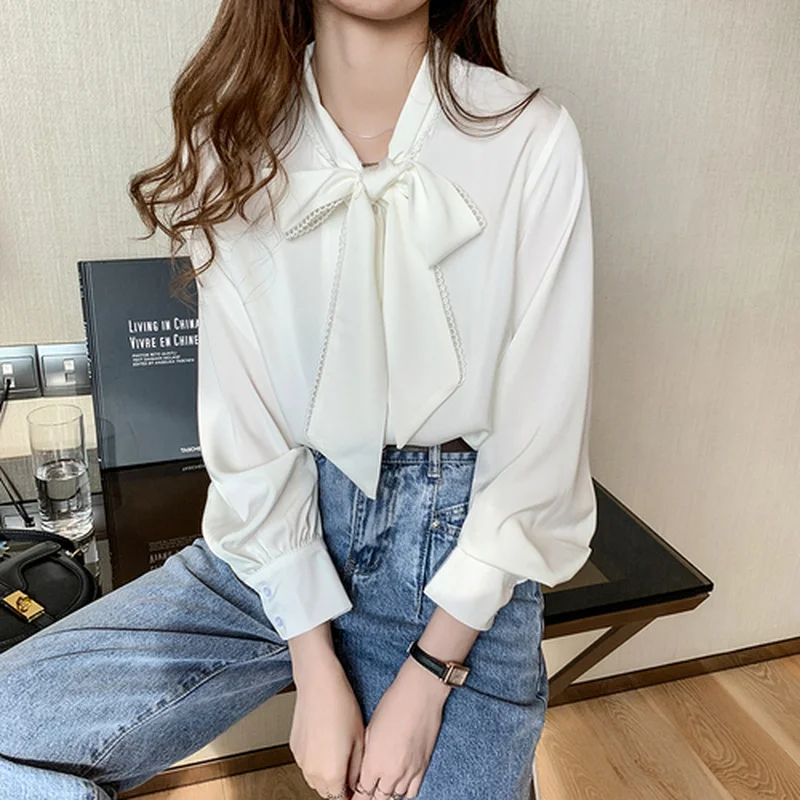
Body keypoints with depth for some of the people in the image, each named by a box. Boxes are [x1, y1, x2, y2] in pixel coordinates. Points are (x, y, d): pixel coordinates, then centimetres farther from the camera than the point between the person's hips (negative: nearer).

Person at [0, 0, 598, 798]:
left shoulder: (530, 140, -11)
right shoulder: (232, 142, -3)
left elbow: (539, 439, -9)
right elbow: (247, 427, -6)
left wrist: (429, 676, -10)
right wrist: (315, 668, -9)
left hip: (463, 555, -1)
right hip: (282, 540, 2)